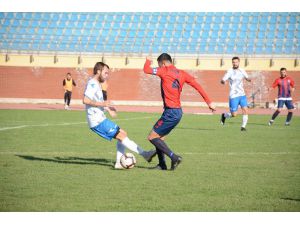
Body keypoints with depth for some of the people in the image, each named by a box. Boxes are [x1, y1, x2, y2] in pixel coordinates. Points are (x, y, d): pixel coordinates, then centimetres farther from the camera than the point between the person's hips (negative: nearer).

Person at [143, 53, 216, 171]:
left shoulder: (165, 71, -9)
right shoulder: (181, 73, 10)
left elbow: (146, 70, -9)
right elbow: (197, 86, 7)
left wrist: (148, 61, 13)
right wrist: (208, 102, 9)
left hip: (170, 112, -9)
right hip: (178, 111, 9)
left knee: (152, 137, -3)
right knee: (159, 137, 18)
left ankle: (174, 157, -11)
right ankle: (162, 164, 19)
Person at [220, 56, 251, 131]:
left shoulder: (242, 71, 6)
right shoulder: (230, 72, -7)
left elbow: (247, 78, 19)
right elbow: (223, 80, -16)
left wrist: (248, 79, -6)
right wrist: (223, 81, -41)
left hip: (242, 94, 4)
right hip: (233, 95, -4)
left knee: (245, 110, -10)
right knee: (234, 114, -5)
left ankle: (243, 126, 2)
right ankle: (224, 115, 25)